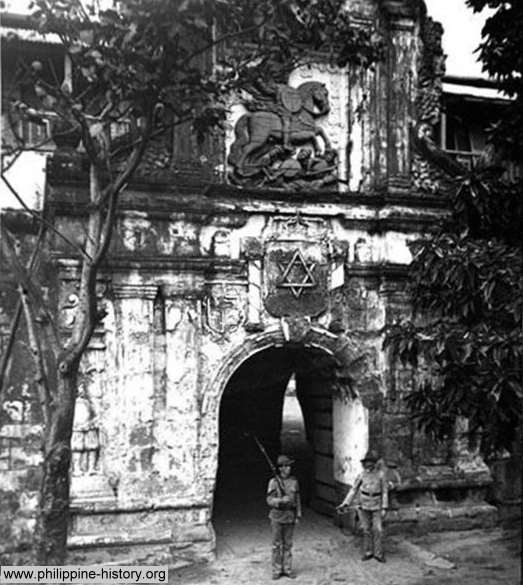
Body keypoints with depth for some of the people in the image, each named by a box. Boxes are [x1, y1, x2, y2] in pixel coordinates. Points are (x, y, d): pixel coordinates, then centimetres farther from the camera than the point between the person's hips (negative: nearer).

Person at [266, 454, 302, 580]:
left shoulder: (294, 481, 2)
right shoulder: (274, 482, -8)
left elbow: (297, 499, 8)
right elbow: (269, 501, -9)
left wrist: (298, 515, 6)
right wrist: (281, 500, -26)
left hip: (290, 516, 3)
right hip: (277, 516, -3)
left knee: (288, 544, 10)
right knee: (277, 544, 5)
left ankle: (287, 569, 19)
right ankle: (277, 570, 14)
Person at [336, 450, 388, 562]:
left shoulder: (380, 474, -11)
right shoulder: (362, 475, -6)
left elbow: (385, 492, -6)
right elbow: (354, 490, 0)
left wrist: (384, 508, -11)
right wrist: (345, 504, -5)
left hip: (376, 507, -2)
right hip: (364, 506, 2)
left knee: (378, 530, -2)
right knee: (366, 530, 7)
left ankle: (378, 553, 11)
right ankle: (368, 552, 19)